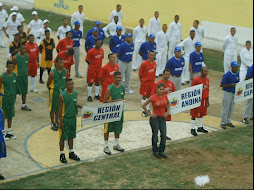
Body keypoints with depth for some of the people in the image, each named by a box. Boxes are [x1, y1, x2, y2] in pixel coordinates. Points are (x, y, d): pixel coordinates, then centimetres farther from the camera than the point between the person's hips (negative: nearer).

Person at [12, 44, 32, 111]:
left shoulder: (27, 56, 2)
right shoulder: (15, 57, -13)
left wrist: (27, 74, 14)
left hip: (25, 76, 5)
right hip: (17, 76, -5)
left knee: (24, 92, 11)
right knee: (15, 92, 0)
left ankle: (24, 105, 22)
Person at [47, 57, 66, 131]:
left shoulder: (64, 71, -3)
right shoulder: (52, 73, -18)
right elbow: (48, 84, -8)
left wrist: (63, 88, 11)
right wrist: (52, 90, 0)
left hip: (62, 91, 5)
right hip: (54, 91, -5)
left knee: (59, 108, 14)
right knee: (53, 108, 5)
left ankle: (56, 122, 28)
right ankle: (53, 124, 16)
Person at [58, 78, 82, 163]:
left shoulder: (75, 93, 1)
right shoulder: (62, 95, -16)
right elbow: (59, 109, -12)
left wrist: (78, 105, -9)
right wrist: (61, 121, -14)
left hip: (73, 117, 5)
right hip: (65, 118, -5)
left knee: (71, 136, 16)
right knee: (63, 137, 4)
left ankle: (71, 153, 29)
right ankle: (62, 154, 15)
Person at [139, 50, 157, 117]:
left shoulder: (155, 64, 2)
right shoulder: (144, 64, -14)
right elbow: (140, 74, -8)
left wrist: (153, 80, 8)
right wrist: (142, 81, -4)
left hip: (152, 82, 5)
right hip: (145, 82, -5)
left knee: (149, 96, 13)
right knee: (144, 96, 2)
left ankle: (148, 109, 24)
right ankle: (143, 110, 11)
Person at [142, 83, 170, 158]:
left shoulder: (165, 96, -1)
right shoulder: (153, 97, -14)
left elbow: (168, 103, 21)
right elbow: (143, 105, -8)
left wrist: (167, 111, 8)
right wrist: (149, 113, -8)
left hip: (163, 118, 4)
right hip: (155, 118, -4)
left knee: (164, 135, 2)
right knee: (155, 135, 5)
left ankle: (162, 151, 16)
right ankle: (155, 151, 19)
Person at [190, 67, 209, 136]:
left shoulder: (207, 79, 6)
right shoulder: (196, 80, -16)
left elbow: (207, 90, 14)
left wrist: (207, 100, 15)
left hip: (204, 99, 7)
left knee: (201, 114, 17)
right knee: (194, 115, 1)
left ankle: (200, 127, 30)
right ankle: (193, 129, 9)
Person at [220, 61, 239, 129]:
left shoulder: (237, 74, 4)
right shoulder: (227, 75, -17)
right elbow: (221, 85, -17)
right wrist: (231, 85, -23)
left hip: (234, 93, 7)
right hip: (227, 93, -7)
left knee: (231, 108, 15)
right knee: (225, 108, -1)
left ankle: (228, 122, 27)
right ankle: (223, 123, 9)